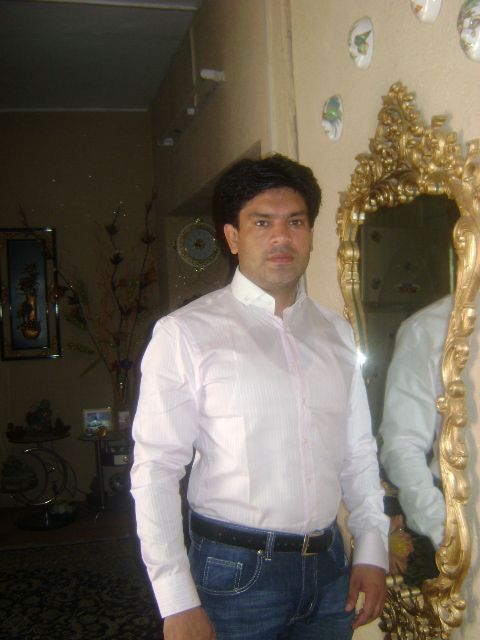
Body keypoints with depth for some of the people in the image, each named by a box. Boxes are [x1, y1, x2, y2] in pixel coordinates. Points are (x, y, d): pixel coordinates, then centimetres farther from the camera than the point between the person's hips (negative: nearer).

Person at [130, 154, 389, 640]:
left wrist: (372, 550, 5)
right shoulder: (185, 333, -11)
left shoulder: (336, 333, 6)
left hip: (328, 566, 5)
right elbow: (155, 469, -12)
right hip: (235, 571, -5)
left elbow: (358, 450, 11)